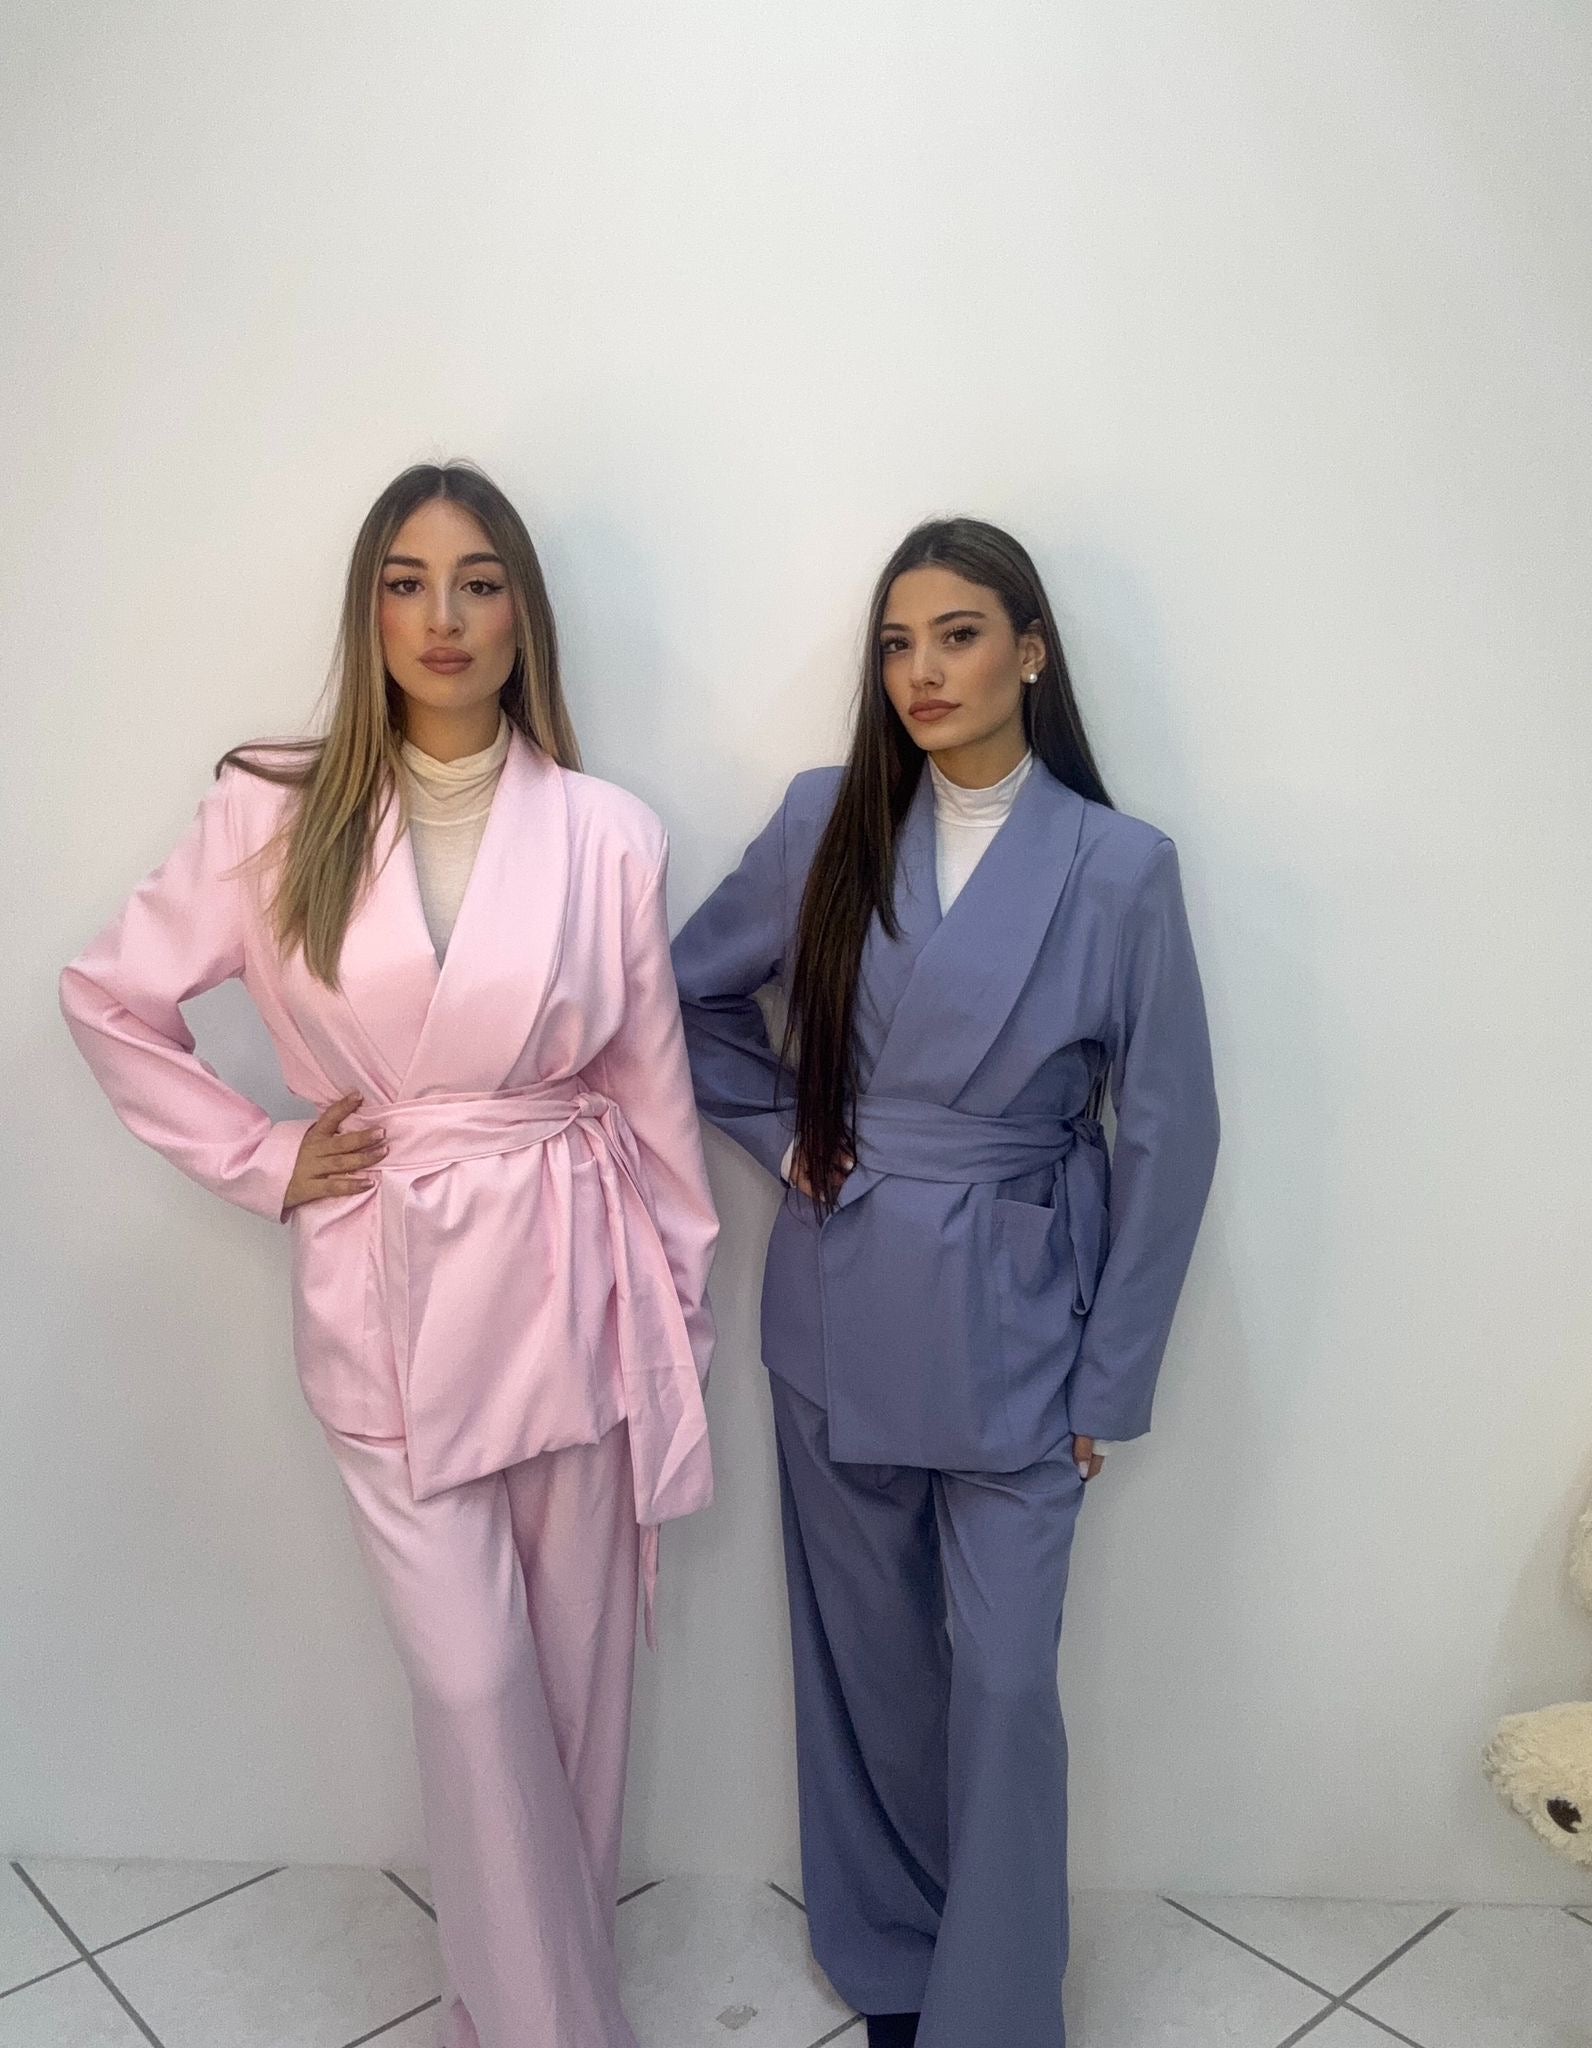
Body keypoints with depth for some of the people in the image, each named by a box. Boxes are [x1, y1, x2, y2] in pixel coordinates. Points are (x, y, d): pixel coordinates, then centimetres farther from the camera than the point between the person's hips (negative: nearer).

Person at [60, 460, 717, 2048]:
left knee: (575, 1679, 14)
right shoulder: (276, 814, -3)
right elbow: (109, 999, 7)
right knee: (476, 1690, 2)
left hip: (571, 1287, 1)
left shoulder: (607, 832, -3)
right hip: (388, 1297, -1)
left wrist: (682, 1314, 6)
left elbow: (653, 1088, 3)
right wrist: (261, 1159, -1)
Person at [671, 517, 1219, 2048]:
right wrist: (780, 1128, 0)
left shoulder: (1119, 870, -9)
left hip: (1011, 1325, -2)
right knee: (866, 1660, 16)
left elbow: (1165, 1138, -4)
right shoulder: (825, 825, -3)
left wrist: (1111, 1376, -3)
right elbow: (689, 989, 11)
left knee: (1004, 1681, 2)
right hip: (841, 1316, 3)